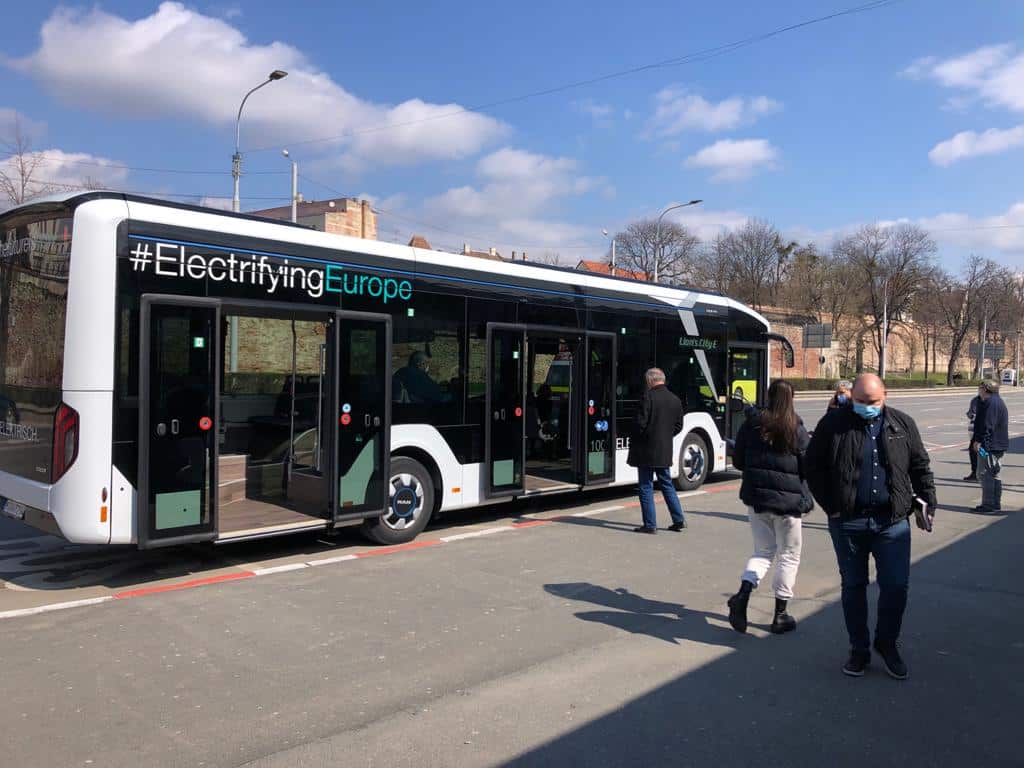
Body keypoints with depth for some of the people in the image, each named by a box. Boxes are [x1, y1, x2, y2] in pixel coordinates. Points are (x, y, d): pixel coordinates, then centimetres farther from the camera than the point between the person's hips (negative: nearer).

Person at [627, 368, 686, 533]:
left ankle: (650, 525, 4)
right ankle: (679, 520, 20)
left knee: (646, 487, 2)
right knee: (666, 484, 18)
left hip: (646, 451, -6)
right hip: (665, 451, 6)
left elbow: (640, 423, -16)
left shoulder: (648, 396, -14)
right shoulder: (675, 400, 6)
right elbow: (678, 426, 11)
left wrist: (633, 444, -3)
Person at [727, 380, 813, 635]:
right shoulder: (797, 430, -10)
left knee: (763, 551, 16)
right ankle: (780, 614, 16)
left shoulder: (752, 423, -1)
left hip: (755, 497, 3)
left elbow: (737, 461, 5)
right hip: (788, 499, -3)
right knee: (788, 556, 12)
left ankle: (743, 593, -7)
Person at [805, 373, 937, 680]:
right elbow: (812, 465, 2)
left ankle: (887, 643, 27)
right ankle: (859, 649, 24)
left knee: (896, 586, 3)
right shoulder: (833, 423, -2)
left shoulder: (902, 424, 5)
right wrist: (829, 505, -2)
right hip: (848, 522, -1)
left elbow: (920, 465, 14)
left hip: (892, 521, 1)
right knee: (853, 586, 9)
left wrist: (928, 499, 5)